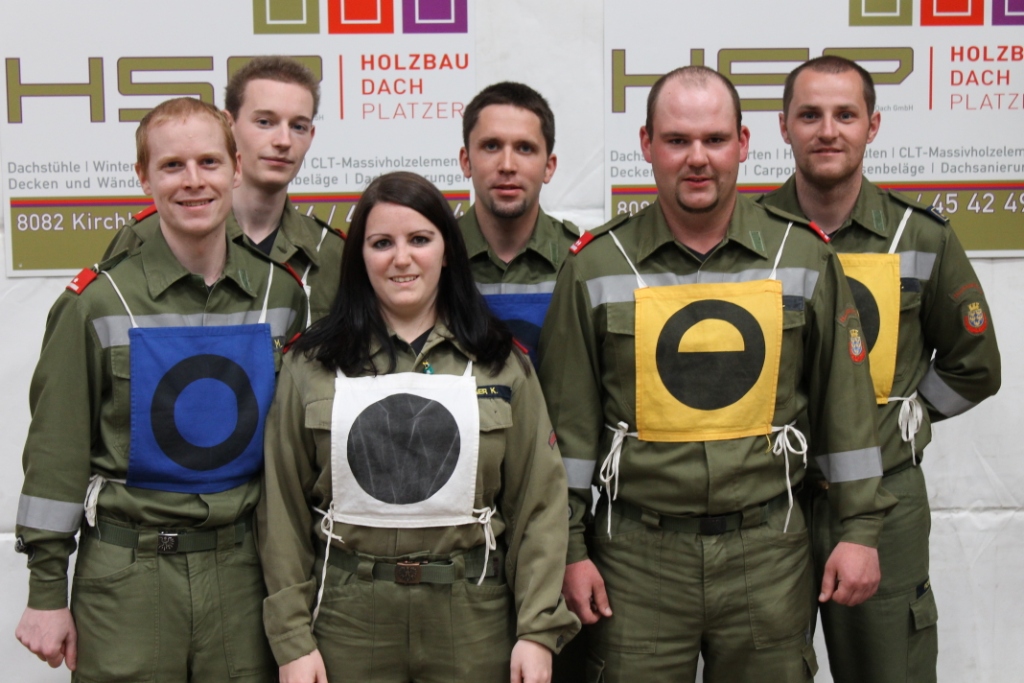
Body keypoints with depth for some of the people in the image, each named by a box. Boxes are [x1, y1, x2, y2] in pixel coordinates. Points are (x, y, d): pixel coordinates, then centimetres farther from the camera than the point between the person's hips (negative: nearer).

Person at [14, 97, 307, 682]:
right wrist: (46, 591, -3)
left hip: (243, 567, 2)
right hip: (126, 573, -2)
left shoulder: (281, 294, 2)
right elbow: (57, 450, -3)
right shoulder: (100, 301, -5)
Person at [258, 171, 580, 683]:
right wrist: (292, 639, -2)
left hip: (473, 617, 1)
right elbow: (283, 510, 2)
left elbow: (537, 501, 1)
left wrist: (538, 630, -5)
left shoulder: (502, 365, 3)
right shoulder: (311, 367, 2)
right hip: (347, 619, 0)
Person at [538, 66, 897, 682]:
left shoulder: (806, 257, 2)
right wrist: (569, 547, -1)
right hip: (637, 556, -1)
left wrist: (860, 529, 4)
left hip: (770, 554, 1)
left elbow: (845, 401, 6)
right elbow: (568, 420, 1)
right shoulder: (597, 267, -1)